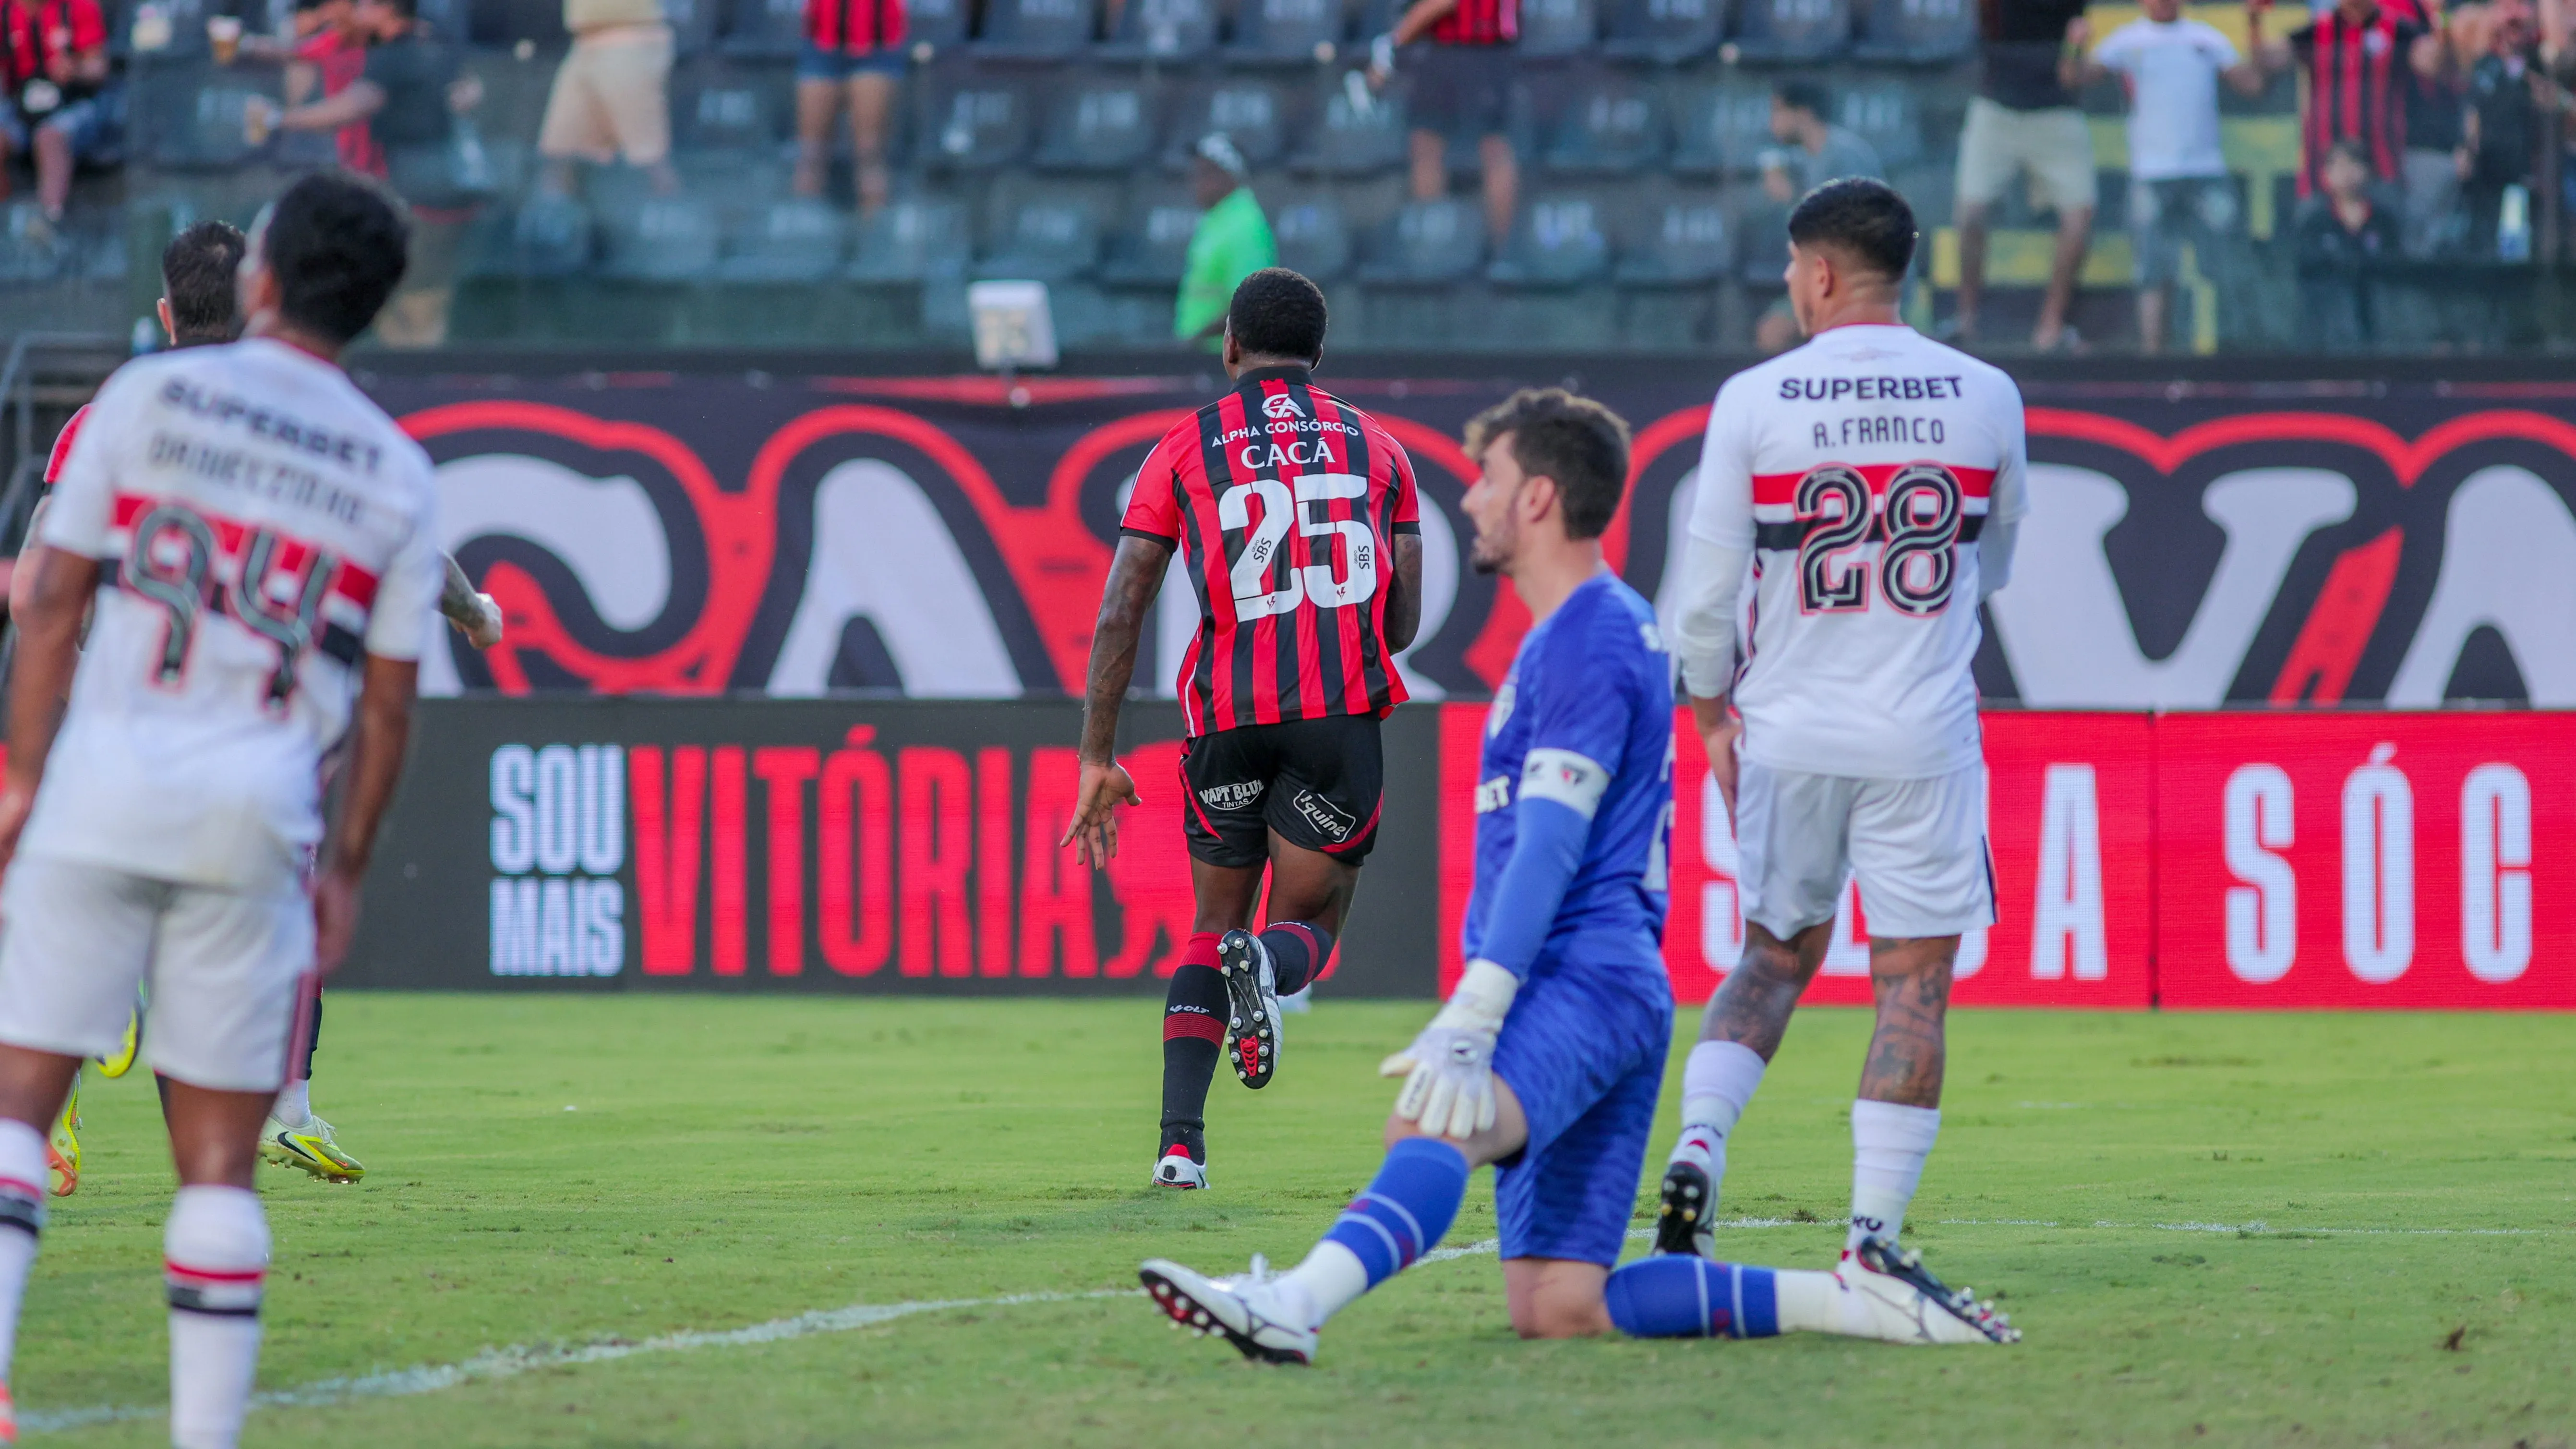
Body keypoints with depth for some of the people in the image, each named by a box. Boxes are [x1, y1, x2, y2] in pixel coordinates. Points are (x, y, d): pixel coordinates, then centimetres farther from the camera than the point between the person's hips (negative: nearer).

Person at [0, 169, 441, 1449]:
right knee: (218, 1161, 6)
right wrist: (345, 868, 16)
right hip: (254, 817, 1)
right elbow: (386, 707, 7)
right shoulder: (397, 477, 6)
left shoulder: (148, 396, 1)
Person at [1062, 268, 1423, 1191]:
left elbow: (1119, 614, 3)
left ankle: (1180, 1141, 0)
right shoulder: (1375, 449, 14)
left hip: (1228, 713, 0)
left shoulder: (1186, 449, 9)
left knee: (1214, 923, 17)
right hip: (1343, 713, 0)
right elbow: (1403, 622, 12)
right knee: (1312, 919, 13)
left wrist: (1098, 759, 5)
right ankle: (1268, 965, -27)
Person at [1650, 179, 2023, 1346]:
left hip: (1786, 732, 1)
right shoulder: (1986, 398, -1)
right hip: (1923, 742, -1)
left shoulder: (1753, 402, -5)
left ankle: (1698, 1149, 2)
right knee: (1913, 981, 1)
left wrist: (1710, 705, 14)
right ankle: (1874, 1243, -4)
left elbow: (1708, 582, -2)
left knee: (1776, 954, 20)